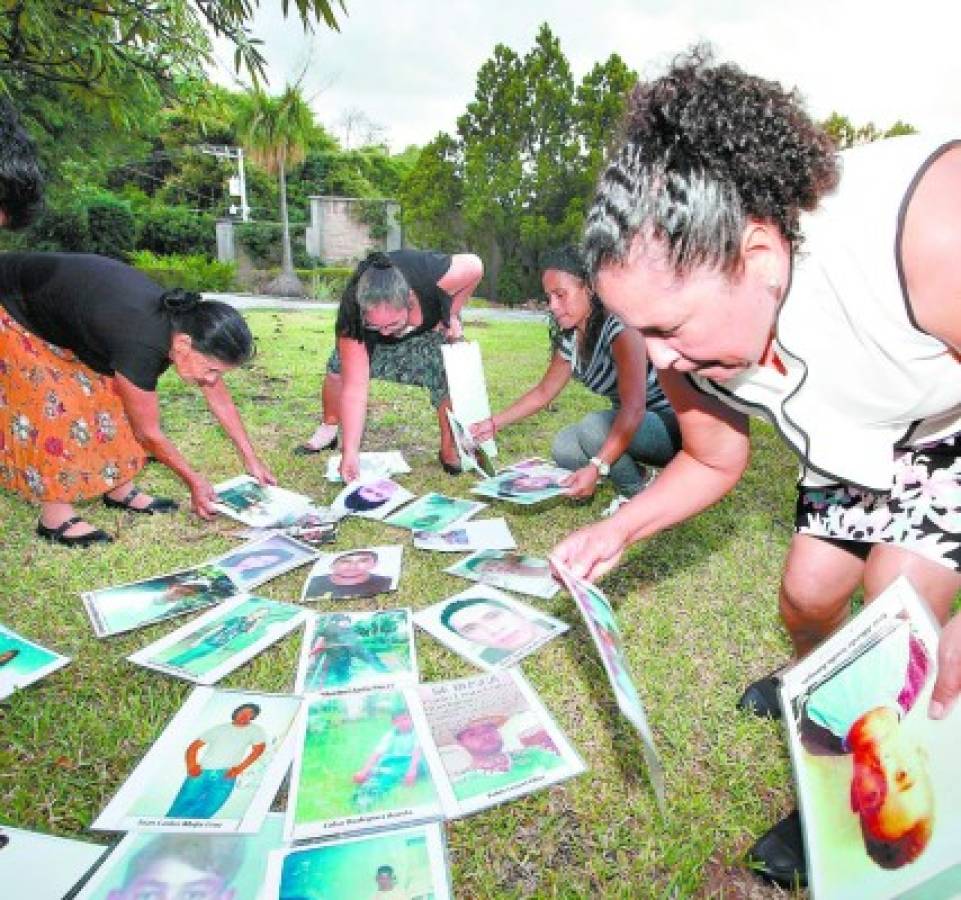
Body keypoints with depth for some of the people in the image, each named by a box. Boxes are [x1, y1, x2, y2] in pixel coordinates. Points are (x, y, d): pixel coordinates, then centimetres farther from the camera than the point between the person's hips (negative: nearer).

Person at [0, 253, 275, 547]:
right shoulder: (141, 345, -39)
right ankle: (55, 517, -3)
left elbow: (220, 399, -4)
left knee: (107, 389, 4)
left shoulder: (186, 322, -17)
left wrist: (250, 459, 0)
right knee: (55, 403, -13)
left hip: (55, 298, 8)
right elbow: (148, 432, -25)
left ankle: (119, 490, 14)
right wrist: (194, 481, -13)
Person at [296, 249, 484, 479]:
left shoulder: (433, 277, -46)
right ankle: (328, 430, 15)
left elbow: (474, 267, -23)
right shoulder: (351, 319, -41)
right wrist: (350, 452, -41)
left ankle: (450, 451, 3)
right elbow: (354, 389, -39)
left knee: (449, 379, -18)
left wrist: (452, 315, -22)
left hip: (434, 325, 0)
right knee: (338, 368, -12)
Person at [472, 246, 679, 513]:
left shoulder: (619, 325, -25)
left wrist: (596, 467, -43)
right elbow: (543, 392, 13)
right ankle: (639, 475, 7)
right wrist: (494, 423, 6)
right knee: (564, 448, -10)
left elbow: (633, 408, -34)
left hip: (673, 425, -8)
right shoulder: (569, 339, 0)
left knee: (593, 427, -30)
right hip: (630, 428, 8)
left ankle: (641, 494, -7)